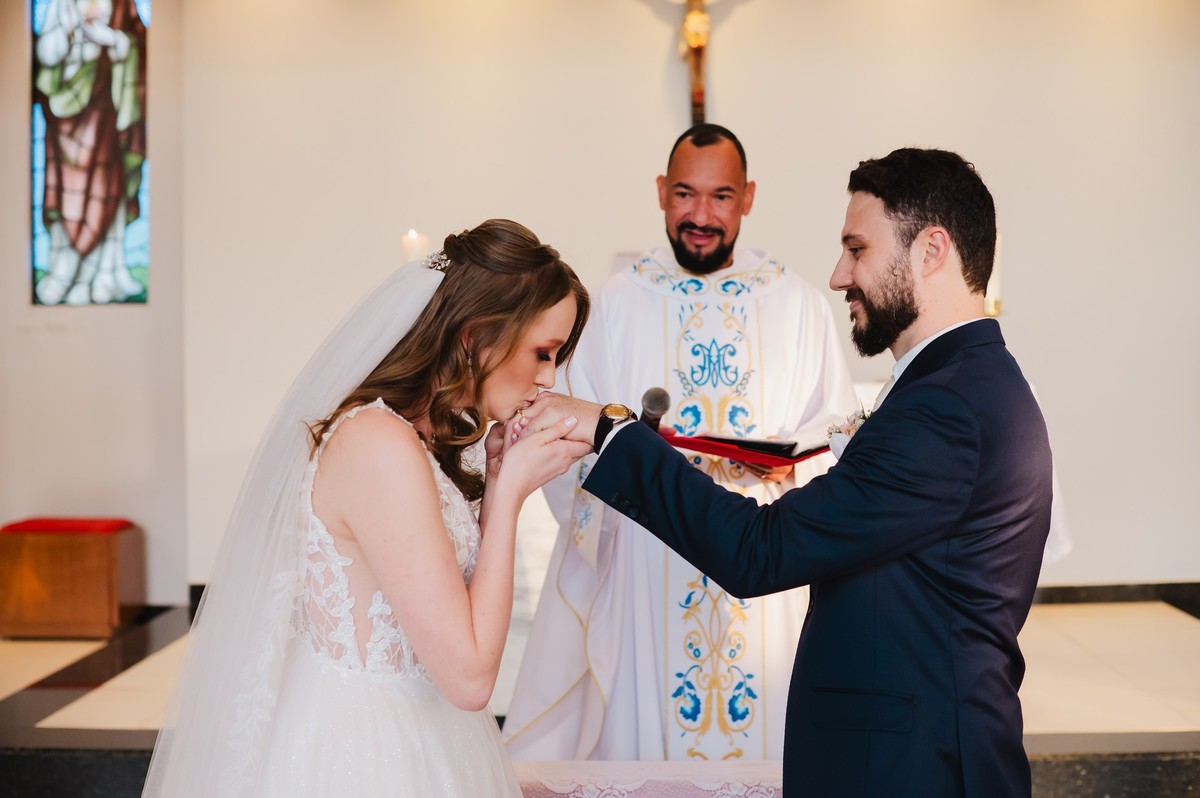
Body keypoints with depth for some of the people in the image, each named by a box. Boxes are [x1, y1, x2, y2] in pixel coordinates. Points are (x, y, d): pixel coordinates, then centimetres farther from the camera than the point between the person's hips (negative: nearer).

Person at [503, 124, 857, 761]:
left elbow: (838, 431, 4)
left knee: (763, 725, 4)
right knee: (639, 723, 3)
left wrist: (791, 462, -15)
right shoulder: (618, 302, 6)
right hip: (642, 571, 0)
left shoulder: (799, 306, 6)